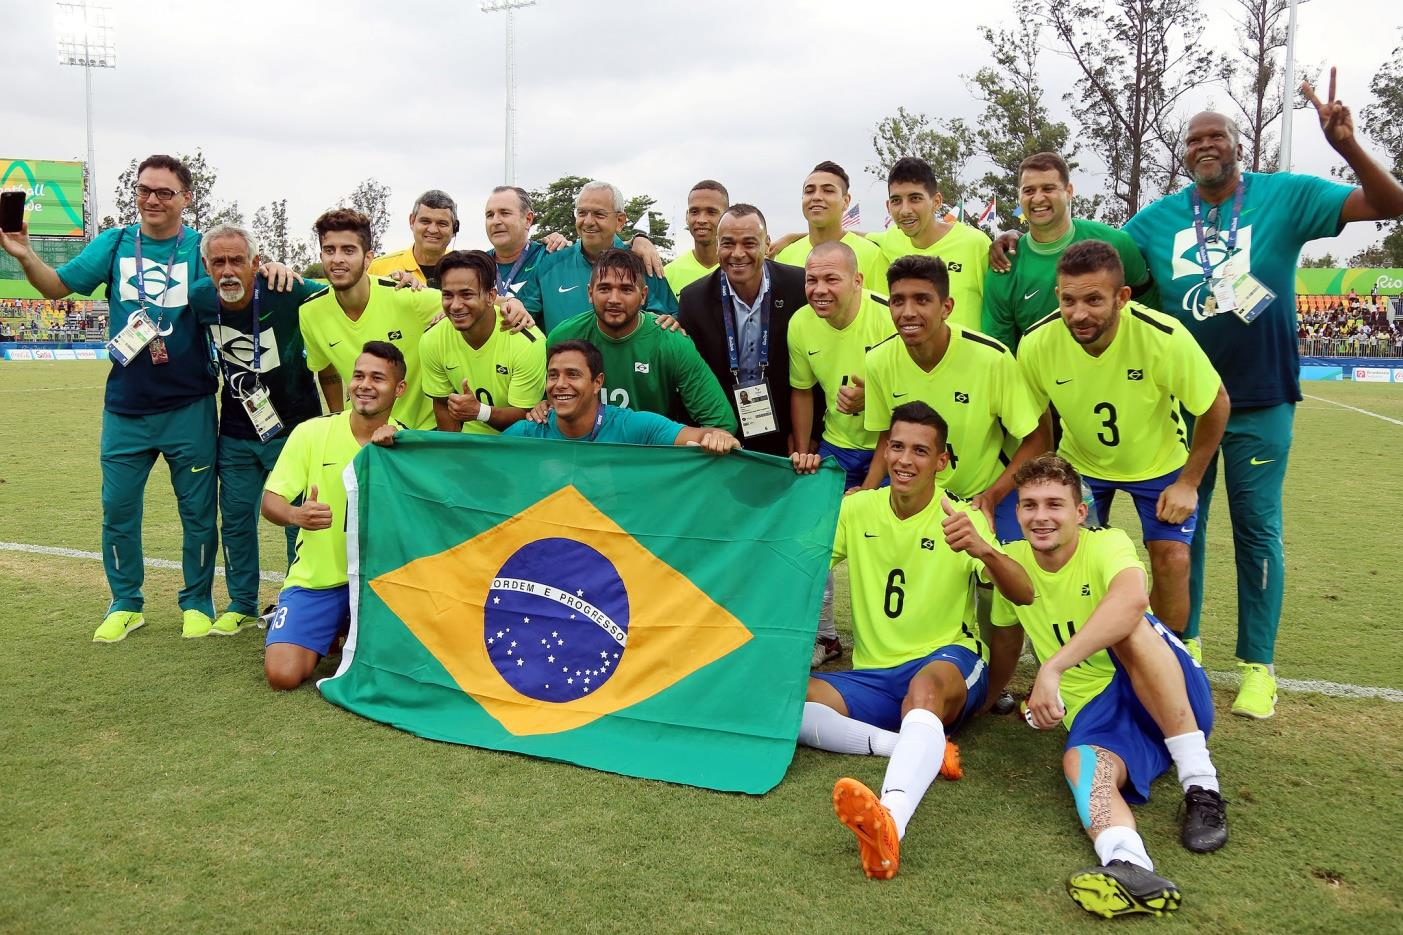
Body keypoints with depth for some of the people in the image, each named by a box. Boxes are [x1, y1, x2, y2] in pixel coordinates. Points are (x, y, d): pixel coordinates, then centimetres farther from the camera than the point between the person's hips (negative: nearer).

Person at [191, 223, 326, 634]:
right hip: (235, 433, 4)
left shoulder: (285, 293, -21)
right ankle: (242, 604, 30)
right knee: (236, 518, 13)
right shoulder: (201, 298, -7)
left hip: (292, 428, -4)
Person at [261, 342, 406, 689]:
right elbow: (270, 503, -6)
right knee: (283, 674, -15)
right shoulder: (311, 432, -5)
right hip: (315, 580, -1)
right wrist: (296, 515, -29)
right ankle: (326, 637, 20)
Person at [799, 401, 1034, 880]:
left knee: (925, 685, -41)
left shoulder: (961, 518, -3)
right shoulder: (856, 509, 7)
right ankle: (921, 749, -29)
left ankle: (892, 819, -65)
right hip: (873, 674, 4)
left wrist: (985, 551, -38)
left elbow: (1025, 595, -16)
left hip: (950, 661, -4)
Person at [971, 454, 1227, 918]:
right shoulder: (1011, 563, 3)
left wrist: (1053, 667, -43)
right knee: (1080, 763, -32)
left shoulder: (1107, 544, -13)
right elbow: (1006, 640, 21)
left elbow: (1132, 598, -37)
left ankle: (1201, 783, -28)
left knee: (1127, 627, -33)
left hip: (1173, 702, -3)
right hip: (1096, 711, 3)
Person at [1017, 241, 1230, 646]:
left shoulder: (1165, 337, -32)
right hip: (1080, 463, 1)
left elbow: (1216, 404, -15)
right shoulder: (1036, 343, -27)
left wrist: (1188, 483, -13)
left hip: (1159, 464, -1)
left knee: (1172, 562, -9)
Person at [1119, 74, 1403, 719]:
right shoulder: (1157, 219, 2)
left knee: (1257, 531, 4)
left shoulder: (1286, 197, -4)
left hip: (1259, 401, -2)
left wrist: (1347, 146, -25)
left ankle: (1258, 666, 16)